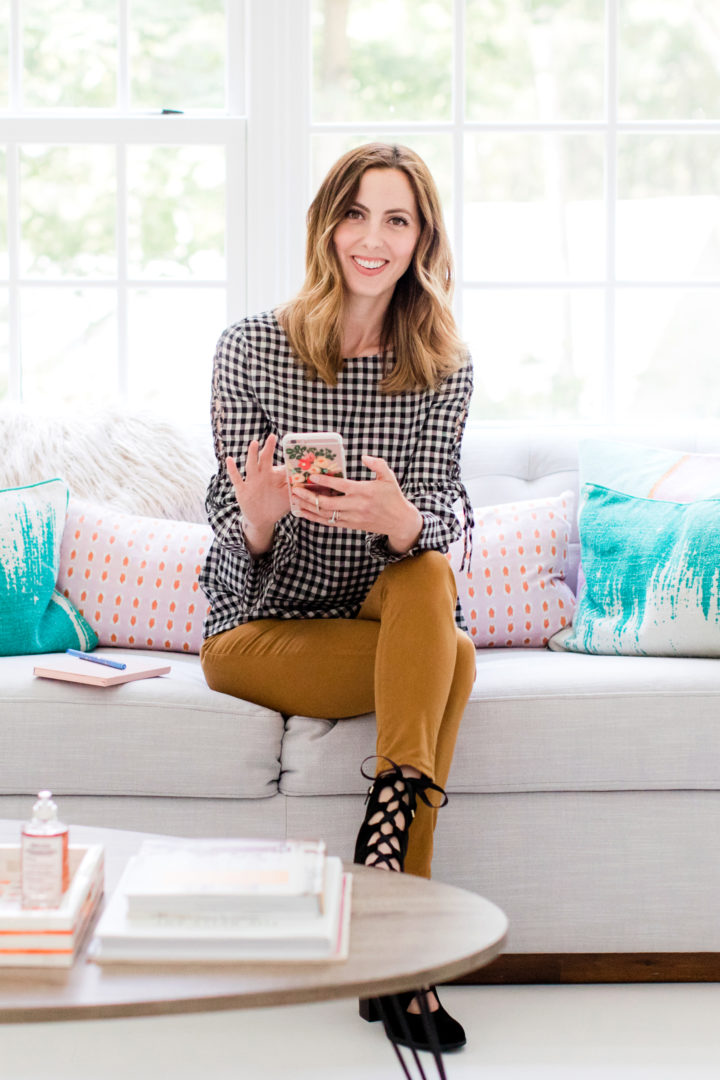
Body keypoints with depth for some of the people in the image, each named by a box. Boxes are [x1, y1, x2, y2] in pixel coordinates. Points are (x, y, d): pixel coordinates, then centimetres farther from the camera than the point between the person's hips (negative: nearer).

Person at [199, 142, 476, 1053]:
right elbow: (237, 539, -9)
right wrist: (257, 516, -34)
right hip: (257, 631, -3)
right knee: (450, 660, -27)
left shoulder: (443, 370, 1)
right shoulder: (251, 348, -7)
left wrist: (400, 519, -35)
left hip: (386, 617, 3)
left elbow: (444, 519, -9)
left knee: (428, 580, -31)